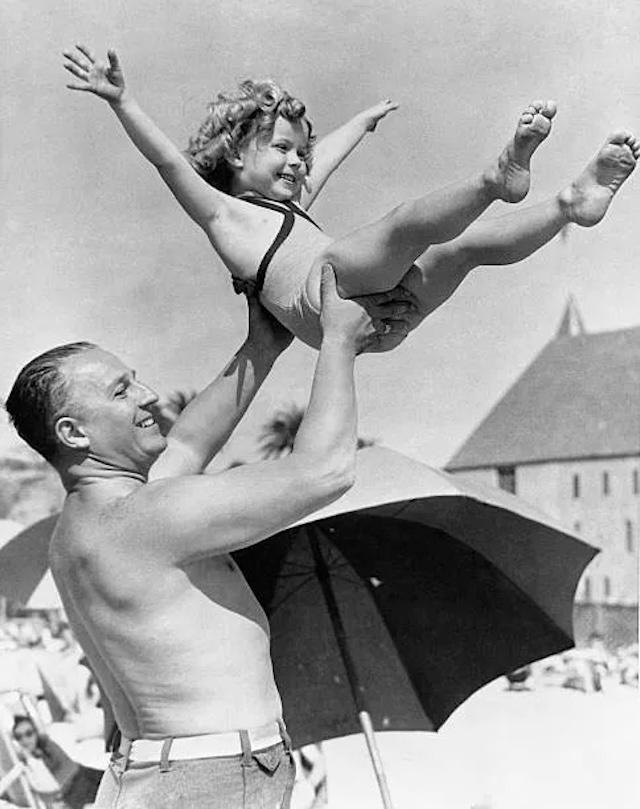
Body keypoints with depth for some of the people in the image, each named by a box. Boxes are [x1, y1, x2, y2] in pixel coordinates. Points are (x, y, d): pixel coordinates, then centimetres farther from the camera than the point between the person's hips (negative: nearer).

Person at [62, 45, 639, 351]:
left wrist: (366, 120, 69)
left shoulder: (288, 207, 37)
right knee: (410, 223, -29)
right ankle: (497, 179, -49)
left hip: (378, 313, 9)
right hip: (318, 294, -8)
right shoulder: (222, 212, 13)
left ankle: (573, 204, -13)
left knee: (469, 244, 0)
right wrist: (120, 101, -14)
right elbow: (167, 158, -1)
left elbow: (325, 156, 53)